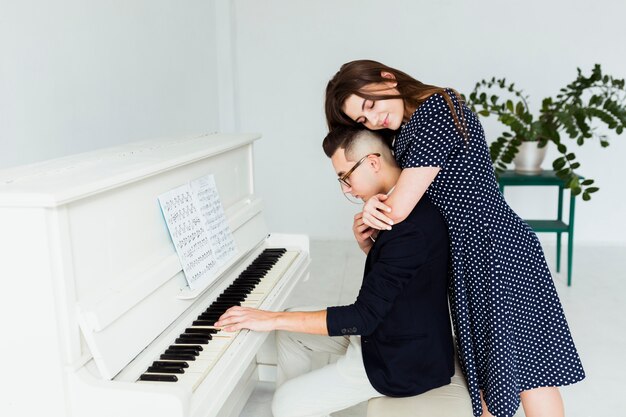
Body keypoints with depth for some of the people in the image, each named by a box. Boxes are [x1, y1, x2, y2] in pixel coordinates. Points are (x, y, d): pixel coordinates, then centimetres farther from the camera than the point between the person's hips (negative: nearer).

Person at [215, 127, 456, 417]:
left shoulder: (413, 224, -30)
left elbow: (364, 317, -29)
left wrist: (273, 319, -26)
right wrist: (366, 244, -3)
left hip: (405, 361, -10)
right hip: (386, 329, 10)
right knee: (291, 333, 16)